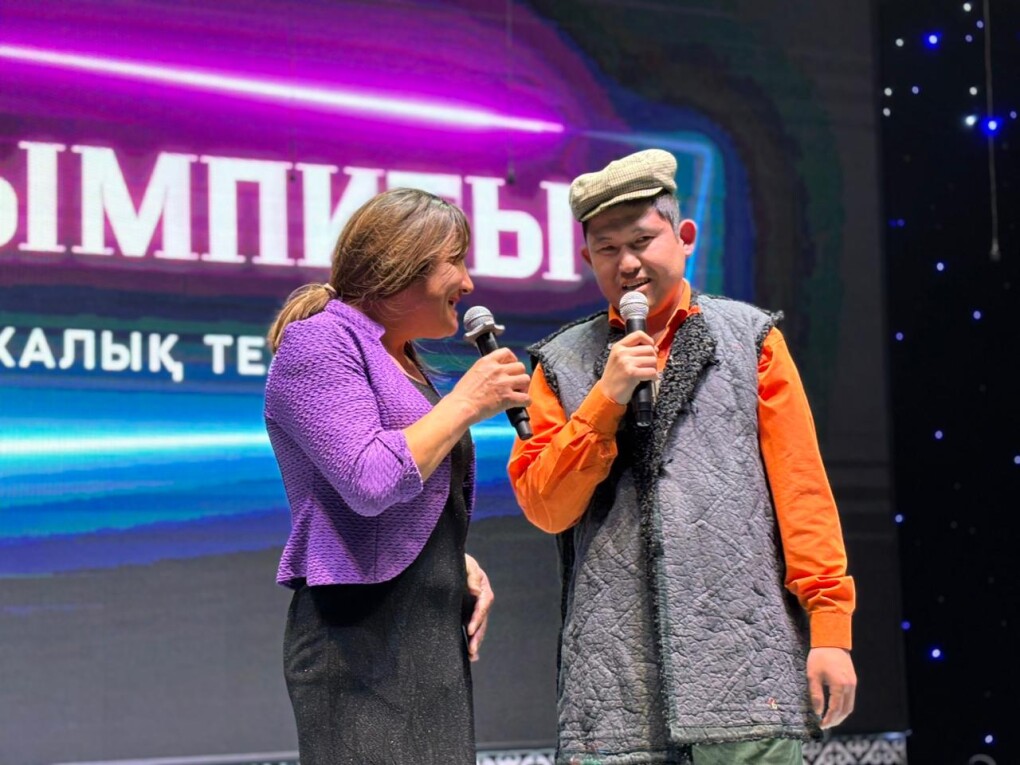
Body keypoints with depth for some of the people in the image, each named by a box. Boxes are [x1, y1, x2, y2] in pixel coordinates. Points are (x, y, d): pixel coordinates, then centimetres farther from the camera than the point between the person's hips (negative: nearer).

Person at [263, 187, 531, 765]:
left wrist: (461, 562, 9)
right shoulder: (321, 341, -7)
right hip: (364, 641, -9)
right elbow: (370, 482, -20)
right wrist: (466, 403, -10)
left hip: (438, 639, 9)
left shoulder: (406, 363, 20)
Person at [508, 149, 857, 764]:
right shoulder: (563, 363, 14)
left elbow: (802, 488, 6)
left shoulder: (750, 338, 11)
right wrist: (608, 397, -5)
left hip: (745, 659, -1)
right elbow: (545, 507, 5)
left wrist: (830, 626, -2)